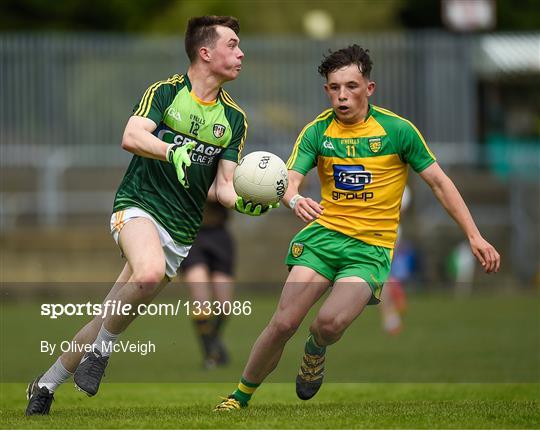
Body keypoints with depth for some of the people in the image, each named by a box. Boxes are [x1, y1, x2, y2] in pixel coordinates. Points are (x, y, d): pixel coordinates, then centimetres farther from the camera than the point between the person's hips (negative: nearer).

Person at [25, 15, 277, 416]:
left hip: (182, 230, 5)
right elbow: (131, 136, -19)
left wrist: (242, 201, -13)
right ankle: (102, 348, -14)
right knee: (150, 271, -37)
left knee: (112, 319, 3)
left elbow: (222, 184, 9)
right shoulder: (165, 91, -3)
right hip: (139, 204, -5)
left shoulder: (234, 118, 10)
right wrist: (172, 150, -37)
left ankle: (47, 385, 19)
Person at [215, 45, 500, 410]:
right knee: (284, 323, -13)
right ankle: (241, 396, 6)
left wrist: (475, 236, -3)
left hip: (371, 246, -2)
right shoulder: (317, 132, 2)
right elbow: (289, 179, -9)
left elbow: (439, 182, 2)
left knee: (330, 323, -24)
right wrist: (295, 199, -35)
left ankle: (315, 351, 13)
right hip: (324, 233, 2)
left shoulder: (397, 129, -4)